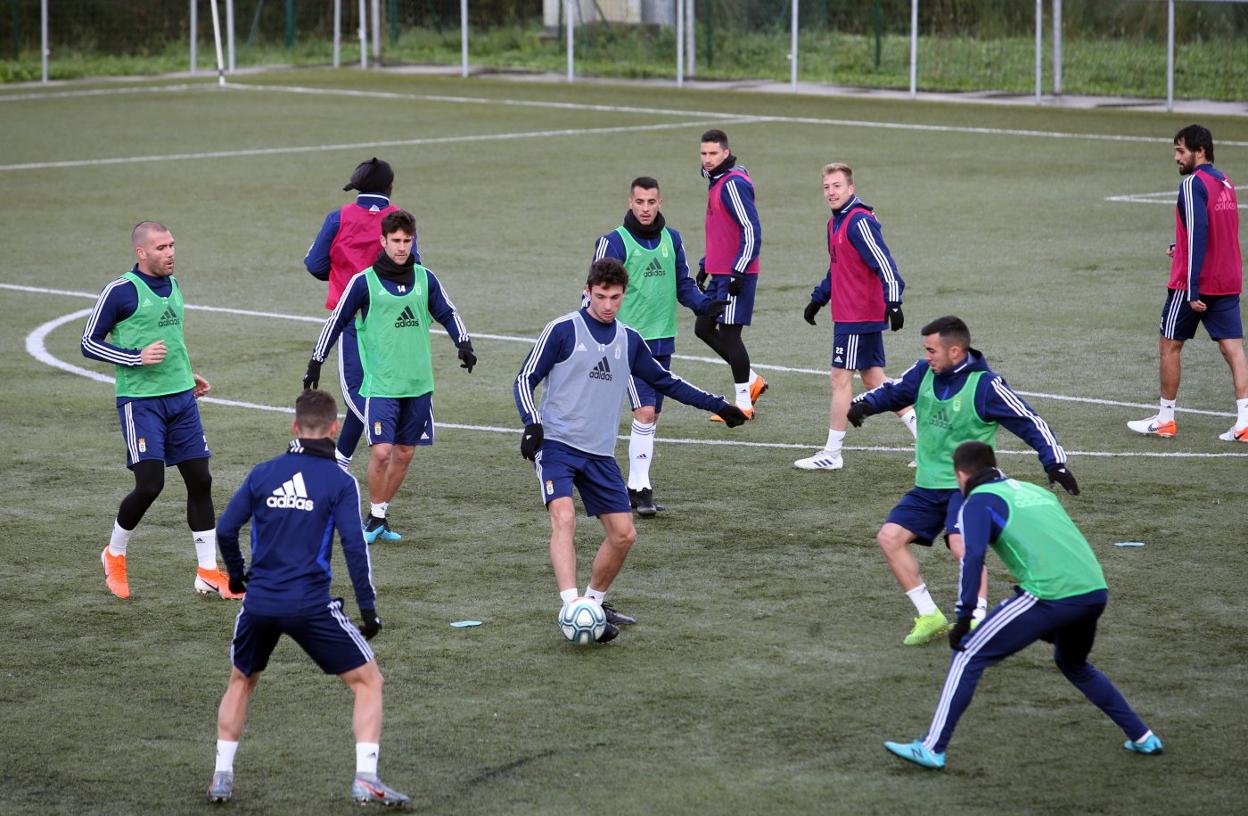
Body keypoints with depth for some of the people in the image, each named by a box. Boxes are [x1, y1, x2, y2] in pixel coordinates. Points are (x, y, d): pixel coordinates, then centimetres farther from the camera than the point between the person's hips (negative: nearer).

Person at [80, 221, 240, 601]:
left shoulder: (173, 285, 11)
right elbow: (89, 343, -8)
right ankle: (114, 555, 15)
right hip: (140, 401, -7)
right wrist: (138, 358, -18)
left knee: (200, 480, 3)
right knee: (149, 484, -11)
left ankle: (208, 573, 9)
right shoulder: (121, 291, -11)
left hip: (182, 398, 7)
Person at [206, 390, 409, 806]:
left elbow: (224, 529, 6)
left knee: (240, 682, 27)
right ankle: (365, 778, -4)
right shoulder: (340, 481, -3)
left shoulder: (263, 472, 6)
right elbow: (354, 546, -10)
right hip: (311, 606, -3)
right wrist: (368, 608, -3)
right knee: (368, 681, 9)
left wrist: (237, 575, 24)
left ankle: (222, 775, 21)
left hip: (259, 601, 3)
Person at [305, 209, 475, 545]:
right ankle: (375, 517, 6)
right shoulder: (364, 281, -5)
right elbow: (337, 321, 3)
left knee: (404, 454, 8)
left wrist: (464, 344, 1)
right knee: (382, 452, -14)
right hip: (381, 383, -4)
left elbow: (448, 314, 16)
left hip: (418, 383, 4)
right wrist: (316, 361, 3)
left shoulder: (425, 279, 6)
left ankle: (380, 516, 23)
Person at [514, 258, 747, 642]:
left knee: (623, 534, 2)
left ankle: (594, 601, 22)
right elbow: (525, 379, -3)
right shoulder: (563, 330, -5)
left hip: (600, 453, 6)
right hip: (556, 443, -5)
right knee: (564, 517, -26)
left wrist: (716, 405, 20)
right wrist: (532, 422, -19)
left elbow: (665, 381, 23)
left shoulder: (629, 341, 11)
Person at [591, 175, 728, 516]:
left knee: (651, 416, 10)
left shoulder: (671, 239, 9)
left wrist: (703, 304, -3)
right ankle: (642, 490, -12)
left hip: (663, 339, 6)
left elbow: (683, 284, 16)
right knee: (645, 412, -15)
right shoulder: (615, 241, -7)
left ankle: (636, 487, 19)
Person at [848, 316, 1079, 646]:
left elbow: (1029, 421, -13)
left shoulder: (985, 385, -15)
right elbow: (893, 391, 15)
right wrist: (864, 404, -7)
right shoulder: (924, 373, 1)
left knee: (961, 545, -29)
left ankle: (978, 621, -23)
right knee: (889, 537, -2)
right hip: (928, 485, 7)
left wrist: (1054, 462, -22)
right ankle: (930, 617, 7)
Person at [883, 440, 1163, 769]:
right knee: (1074, 665, 34)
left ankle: (932, 748, 0)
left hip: (1052, 595, -7)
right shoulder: (1035, 490, 27)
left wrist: (963, 618, -13)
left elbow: (973, 556, -12)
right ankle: (1142, 738, 33)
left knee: (969, 656, 4)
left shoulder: (978, 501, 6)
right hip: (1096, 590, 7)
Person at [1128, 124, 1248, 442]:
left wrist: (1192, 288, -23)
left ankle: (1165, 418, 14)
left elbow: (1198, 234, -22)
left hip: (1193, 284, -7)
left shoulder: (1194, 184, -14)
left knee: (1169, 345, 7)